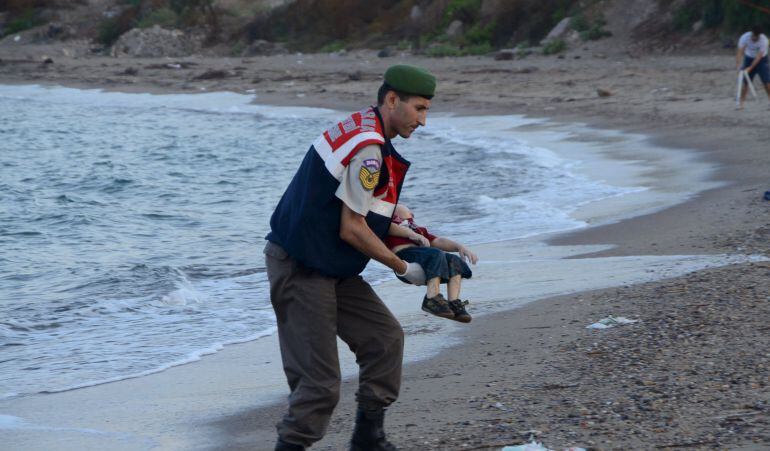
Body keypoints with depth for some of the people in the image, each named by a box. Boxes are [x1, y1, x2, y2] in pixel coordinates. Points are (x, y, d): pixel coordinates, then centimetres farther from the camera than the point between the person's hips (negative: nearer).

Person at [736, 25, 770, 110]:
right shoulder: (745, 37, -24)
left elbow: (759, 56, -29)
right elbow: (740, 52, -29)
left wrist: (750, 68, -34)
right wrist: (738, 64, -43)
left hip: (761, 59, -1)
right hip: (749, 58, 1)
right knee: (745, 82, -4)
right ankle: (741, 103, -1)